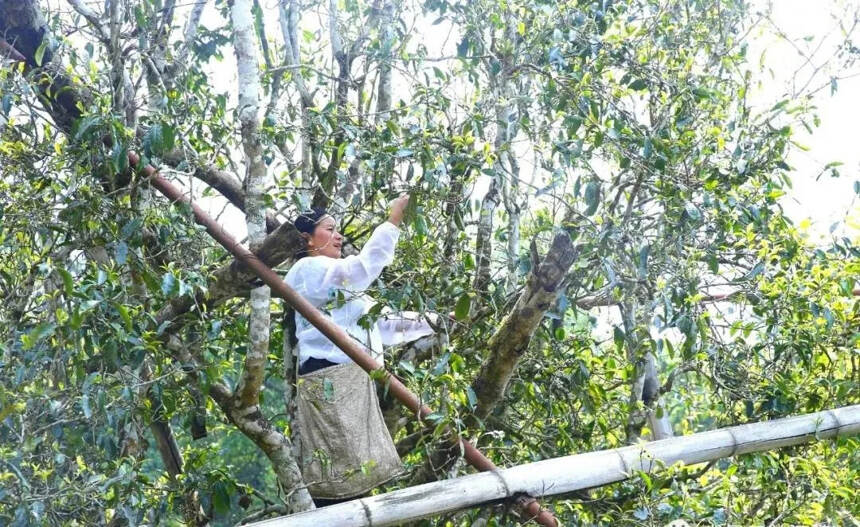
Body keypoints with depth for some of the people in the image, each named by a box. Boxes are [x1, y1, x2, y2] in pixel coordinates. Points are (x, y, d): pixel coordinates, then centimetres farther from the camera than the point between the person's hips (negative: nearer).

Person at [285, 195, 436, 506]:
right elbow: (360, 270, -19)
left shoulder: (339, 284, 30)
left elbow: (382, 325, 29)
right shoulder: (308, 269, 0)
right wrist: (392, 223, -15)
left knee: (353, 477, 4)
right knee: (338, 479, -16)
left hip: (353, 382, 10)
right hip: (329, 381, -10)